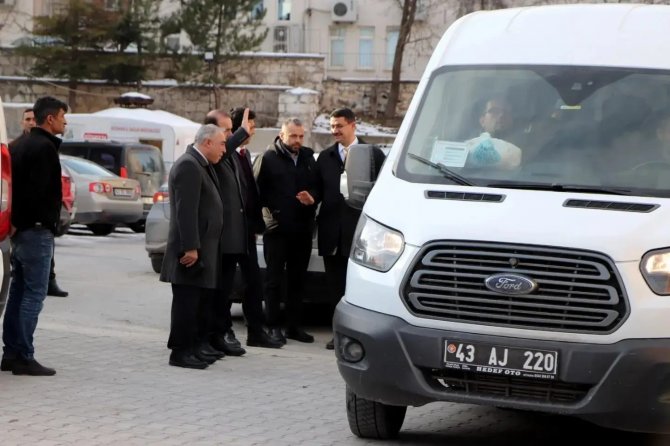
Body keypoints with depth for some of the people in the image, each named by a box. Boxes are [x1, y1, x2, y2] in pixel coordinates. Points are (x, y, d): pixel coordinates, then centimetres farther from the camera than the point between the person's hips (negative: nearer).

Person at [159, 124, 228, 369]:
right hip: (192, 248, -11)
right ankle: (181, 352, -2)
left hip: (204, 249, 11)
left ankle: (196, 345, 24)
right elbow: (186, 210, -22)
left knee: (202, 300, 16)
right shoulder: (188, 166, -16)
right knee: (187, 301, -6)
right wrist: (190, 247, -24)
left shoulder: (200, 165, 17)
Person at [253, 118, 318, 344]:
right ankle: (274, 327, 6)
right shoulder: (268, 158, -5)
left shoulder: (308, 157, 11)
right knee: (274, 279, 2)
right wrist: (268, 213, -12)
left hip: (302, 229, 5)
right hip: (277, 229, -5)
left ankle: (294, 325, 17)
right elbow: (256, 190, -8)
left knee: (297, 280, 10)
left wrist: (312, 199, -5)